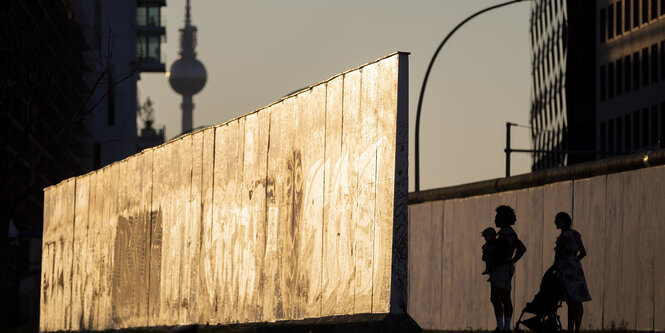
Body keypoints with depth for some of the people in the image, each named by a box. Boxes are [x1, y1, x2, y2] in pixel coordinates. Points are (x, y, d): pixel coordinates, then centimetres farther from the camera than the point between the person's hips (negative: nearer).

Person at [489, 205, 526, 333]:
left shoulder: (504, 232, -15)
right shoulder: (511, 233, 16)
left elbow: (510, 246, -30)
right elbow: (522, 248, 23)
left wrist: (502, 261, -20)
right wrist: (512, 261, 15)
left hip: (500, 268, -10)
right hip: (508, 268, 10)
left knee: (495, 298, -11)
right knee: (506, 299, 8)